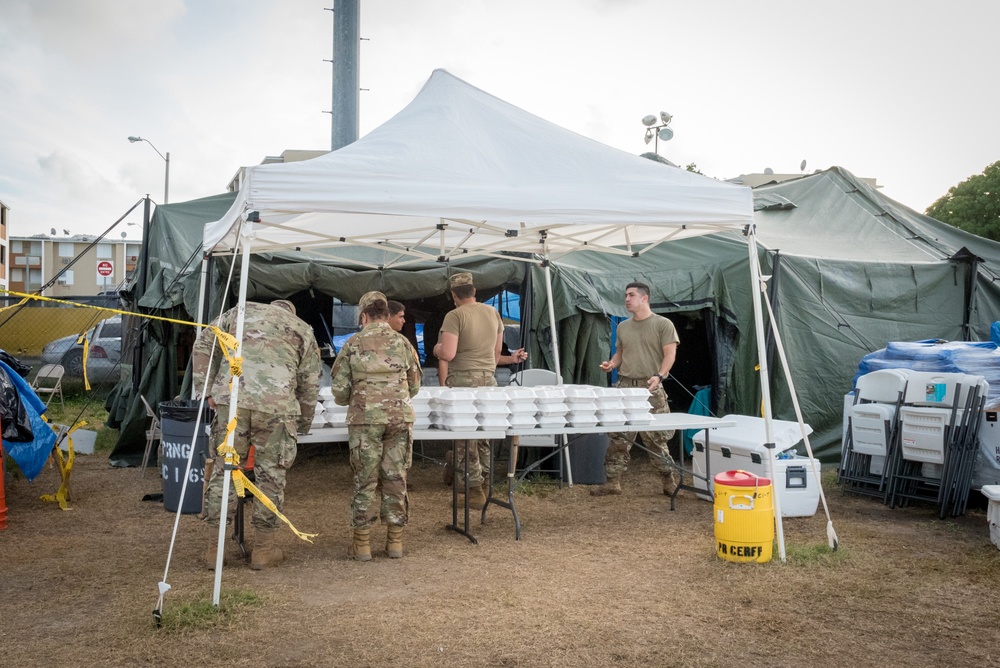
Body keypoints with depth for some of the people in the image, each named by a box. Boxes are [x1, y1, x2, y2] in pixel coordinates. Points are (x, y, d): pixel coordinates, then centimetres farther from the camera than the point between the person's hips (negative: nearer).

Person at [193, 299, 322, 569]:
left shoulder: (242, 311, 25)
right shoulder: (304, 331, 24)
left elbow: (203, 345, 16)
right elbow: (310, 385, 21)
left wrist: (207, 390, 15)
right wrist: (303, 425, 30)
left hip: (231, 398, 1)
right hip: (277, 405, -1)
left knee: (224, 468, 10)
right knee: (270, 474, 10)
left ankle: (217, 547, 16)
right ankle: (263, 548, 17)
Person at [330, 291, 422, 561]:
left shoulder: (354, 344, 3)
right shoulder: (402, 342, 7)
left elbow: (339, 387, 1)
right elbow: (414, 384, 13)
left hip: (365, 419, -1)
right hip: (400, 417, 2)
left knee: (365, 480, 5)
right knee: (395, 478, 8)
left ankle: (362, 544, 8)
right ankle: (395, 541, 14)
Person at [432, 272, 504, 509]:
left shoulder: (455, 316, -10)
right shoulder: (493, 312, 9)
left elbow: (447, 354, -18)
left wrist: (436, 348, 3)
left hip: (463, 380, -6)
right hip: (488, 379, 6)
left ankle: (475, 489, 4)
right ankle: (486, 483, 20)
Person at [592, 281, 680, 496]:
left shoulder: (663, 325, -1)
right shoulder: (623, 326, 15)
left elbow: (669, 354, -7)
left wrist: (659, 376, -23)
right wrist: (612, 364, 1)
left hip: (651, 388, -5)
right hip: (625, 386, 5)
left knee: (656, 437, -1)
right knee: (618, 436, 3)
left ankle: (670, 481, 15)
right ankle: (613, 481, 9)